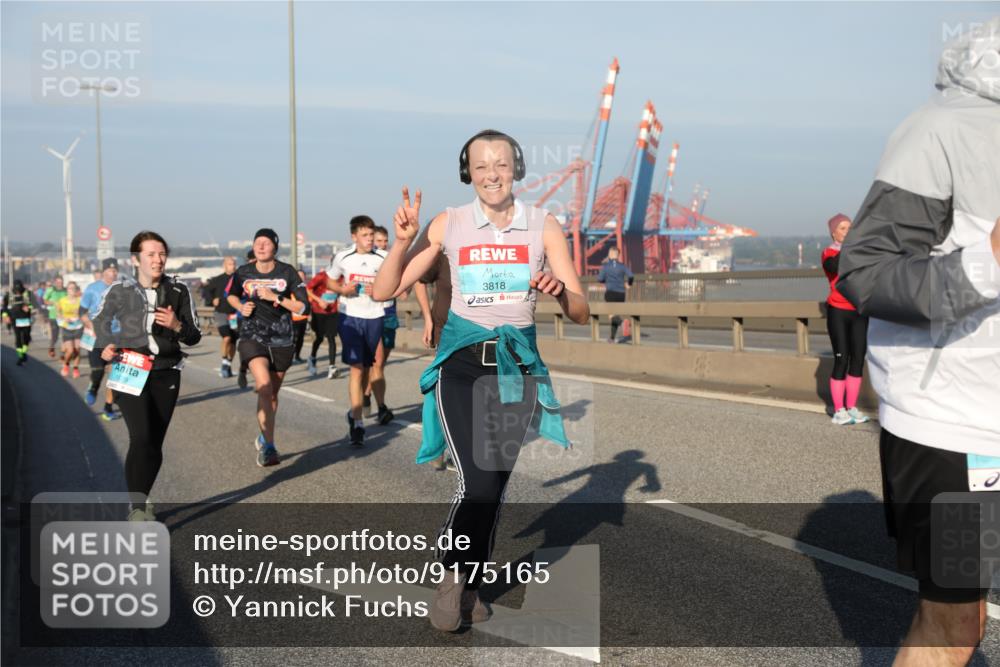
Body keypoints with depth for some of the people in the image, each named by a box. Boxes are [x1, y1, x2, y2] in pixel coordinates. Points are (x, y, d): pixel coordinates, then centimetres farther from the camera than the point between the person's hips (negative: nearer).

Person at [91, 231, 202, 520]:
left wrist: (177, 326, -15)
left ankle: (141, 499, 27)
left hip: (166, 374, 3)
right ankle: (137, 507, -11)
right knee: (141, 439, -17)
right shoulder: (120, 289, -5)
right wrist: (105, 346, 0)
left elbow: (194, 336, 5)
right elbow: (98, 318, 16)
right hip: (130, 373, -3)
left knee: (155, 444, 9)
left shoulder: (178, 291, 0)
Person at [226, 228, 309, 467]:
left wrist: (276, 297, -20)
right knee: (264, 386, -22)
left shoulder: (287, 272, -6)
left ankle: (264, 438, 35)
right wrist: (241, 307, -2)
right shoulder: (243, 273, -1)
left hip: (281, 340, 1)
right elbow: (231, 295, 18)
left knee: (272, 393, 13)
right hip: (252, 337, -1)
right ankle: (269, 446, -18)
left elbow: (303, 306, -10)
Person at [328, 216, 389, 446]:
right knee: (356, 368, -8)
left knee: (370, 367, 12)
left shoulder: (382, 258, -3)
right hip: (350, 317, -1)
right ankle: (357, 423, -7)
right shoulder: (342, 257, -1)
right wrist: (343, 289, -10)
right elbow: (330, 282, 11)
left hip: (374, 317, 1)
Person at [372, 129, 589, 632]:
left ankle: (469, 585, 29)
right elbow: (385, 292, 0)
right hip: (462, 363, -2)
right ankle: (452, 575, 8)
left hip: (517, 365, 2)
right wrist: (403, 240, -15)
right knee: (478, 483, -17)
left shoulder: (544, 226, 0)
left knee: (494, 486, 7)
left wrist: (560, 290, -22)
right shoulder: (449, 224, -1)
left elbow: (580, 313, 0)